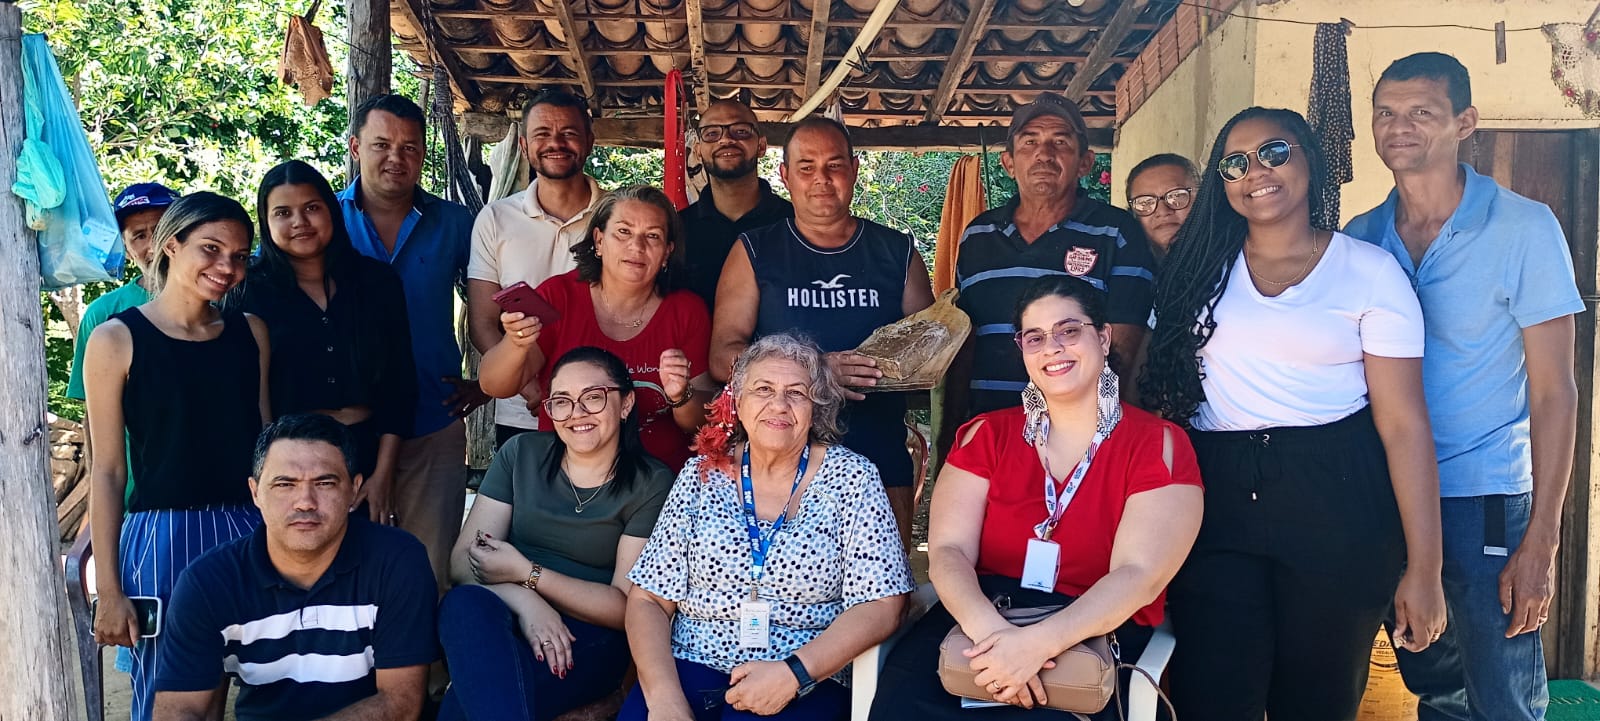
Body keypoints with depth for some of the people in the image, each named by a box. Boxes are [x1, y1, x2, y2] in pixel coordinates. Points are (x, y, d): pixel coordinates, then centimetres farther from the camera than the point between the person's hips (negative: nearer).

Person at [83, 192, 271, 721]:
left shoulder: (252, 332, 8)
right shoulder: (116, 340, -3)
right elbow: (107, 470, -3)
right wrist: (109, 589, -4)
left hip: (251, 533, 3)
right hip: (162, 539, -3)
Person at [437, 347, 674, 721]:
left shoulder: (651, 484, -3)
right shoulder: (521, 453, 6)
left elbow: (627, 608, -7)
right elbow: (463, 560, 0)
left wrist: (527, 574, -16)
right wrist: (524, 600, -21)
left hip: (590, 638, -4)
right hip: (507, 618, 4)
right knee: (465, 603, -34)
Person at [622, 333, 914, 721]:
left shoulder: (853, 479, 0)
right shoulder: (702, 474, 5)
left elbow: (880, 605, -5)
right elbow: (648, 600, 3)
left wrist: (794, 674, -17)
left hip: (806, 683, -1)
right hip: (690, 668, 2)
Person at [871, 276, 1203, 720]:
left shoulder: (1161, 445, 1)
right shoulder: (987, 435, 9)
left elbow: (1139, 576, -11)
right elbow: (949, 550, -3)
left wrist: (1037, 644, -27)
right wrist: (990, 630, -25)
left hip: (1096, 635, -2)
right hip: (981, 621, 3)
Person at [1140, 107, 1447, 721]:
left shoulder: (1369, 272, -1)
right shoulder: (1200, 267, 8)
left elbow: (1404, 423, -5)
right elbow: (1154, 382, 11)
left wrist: (1423, 568, -8)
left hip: (1334, 504, -1)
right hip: (1214, 501, 2)